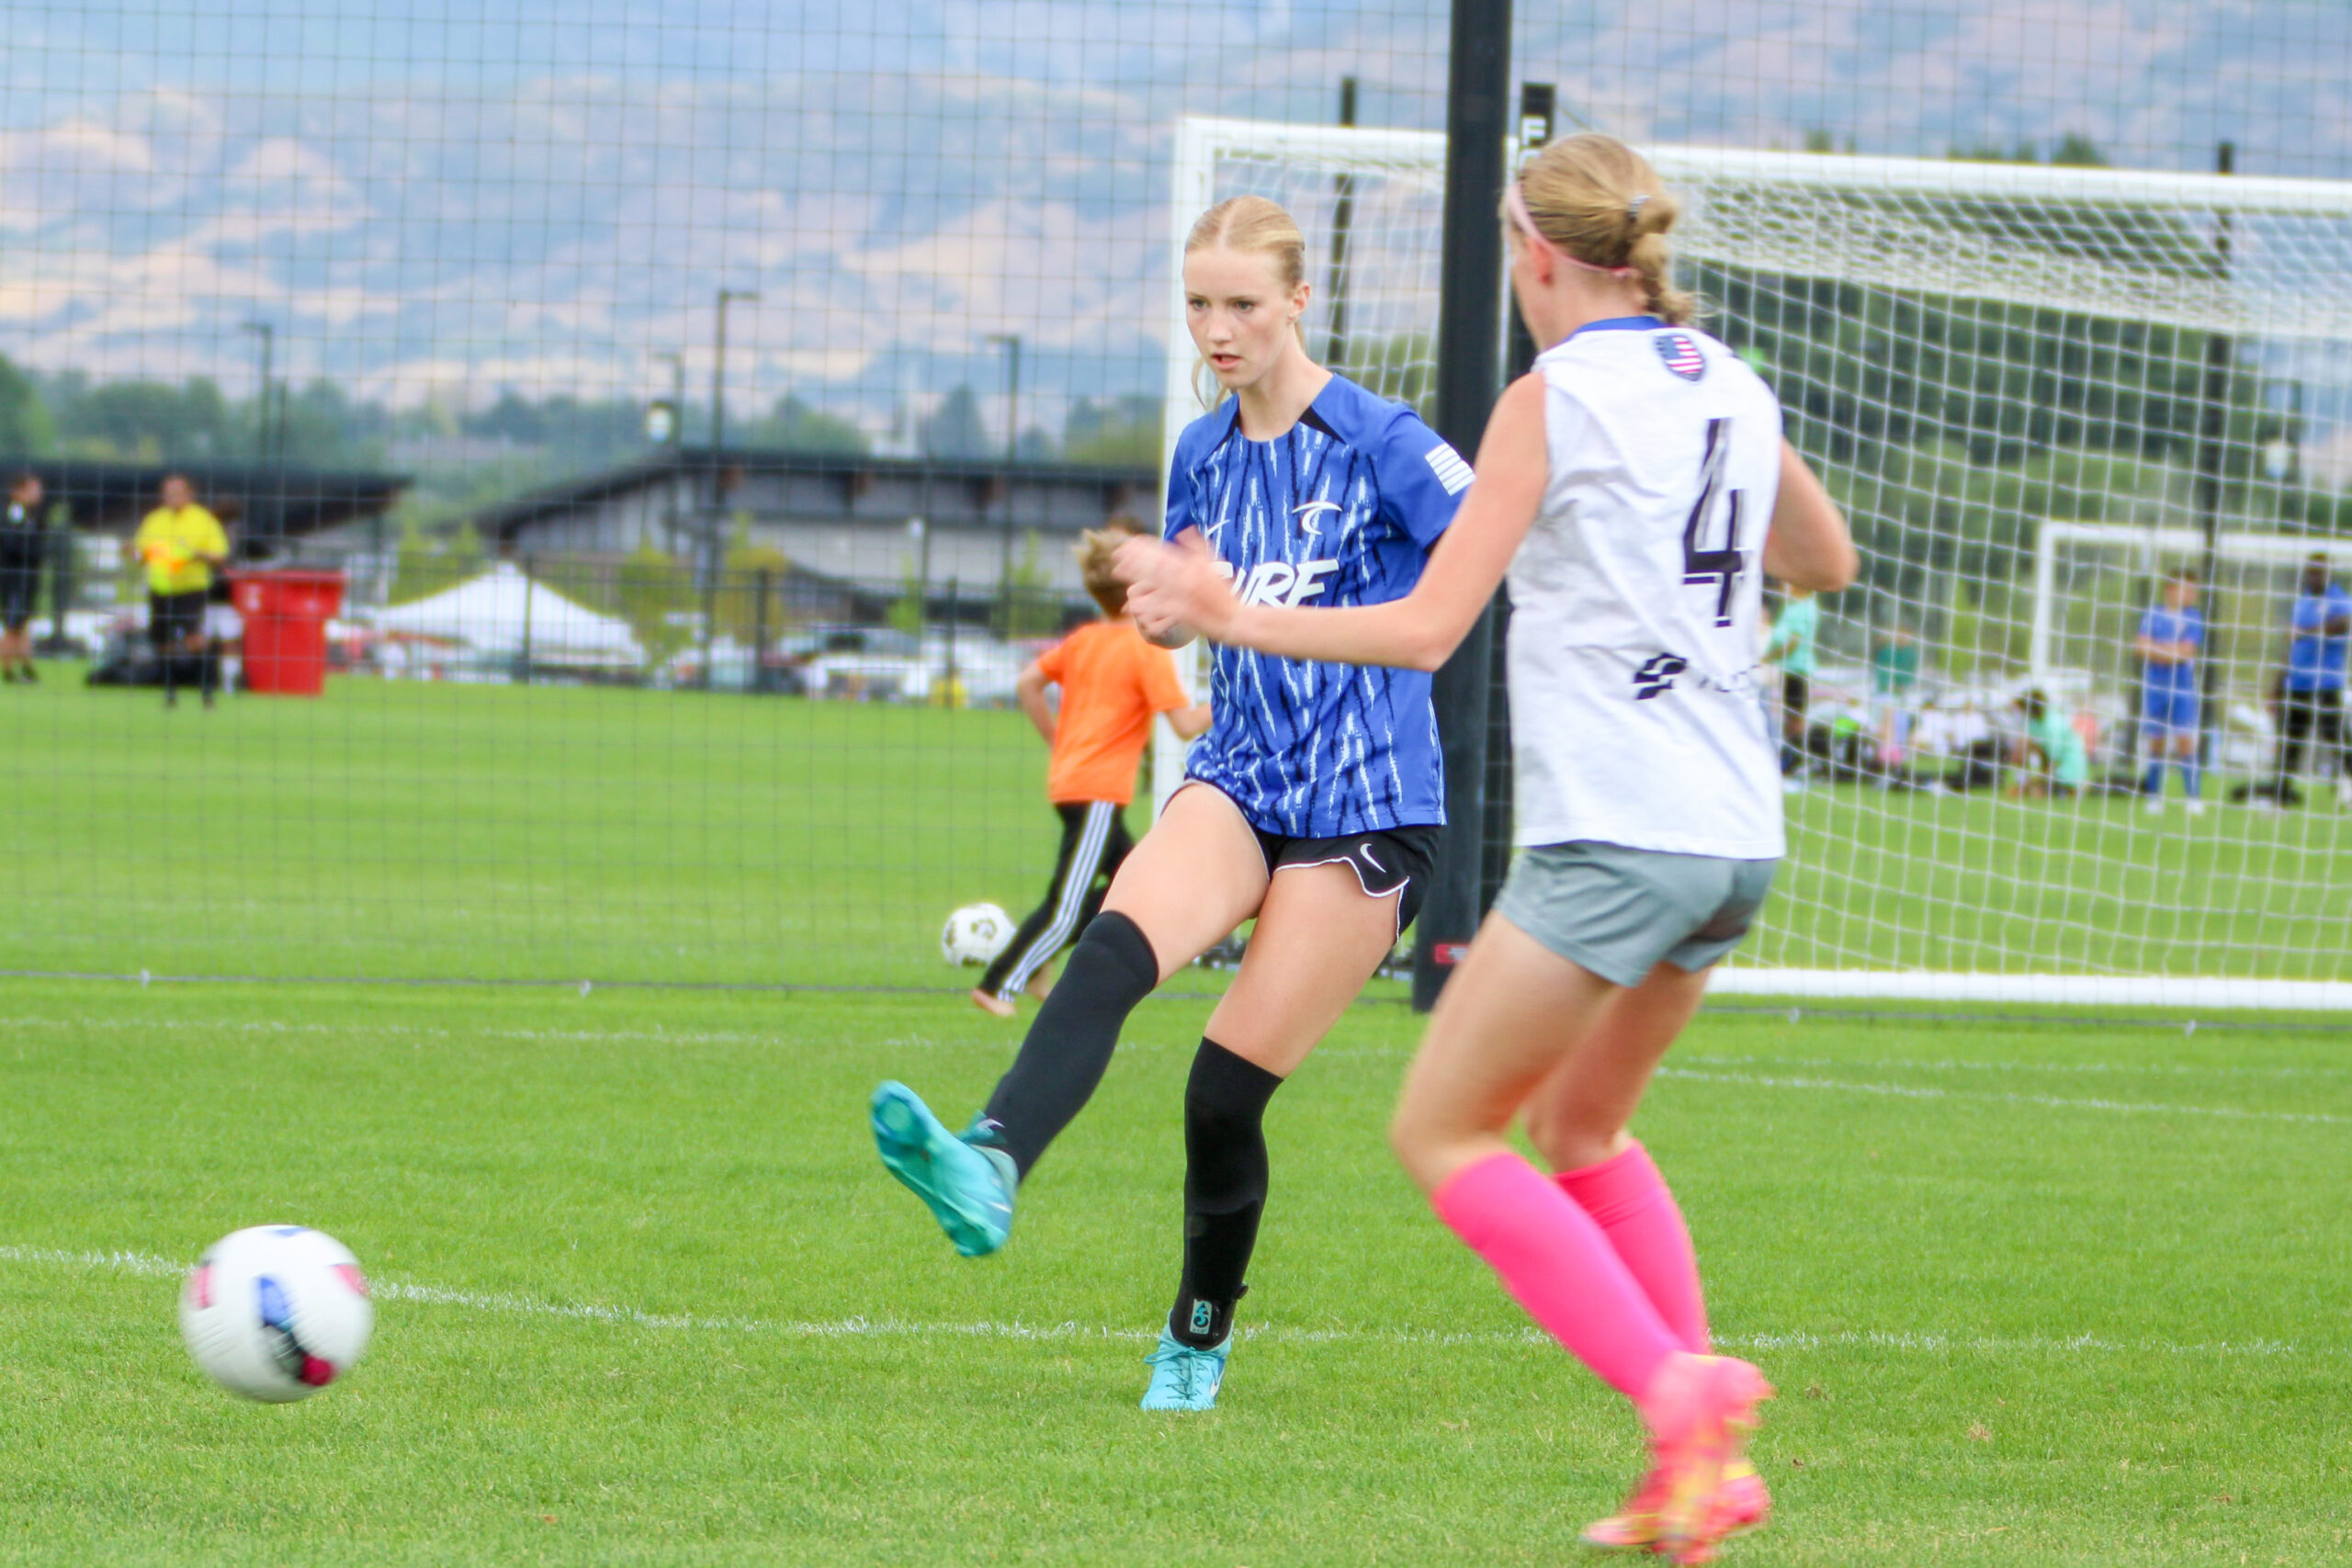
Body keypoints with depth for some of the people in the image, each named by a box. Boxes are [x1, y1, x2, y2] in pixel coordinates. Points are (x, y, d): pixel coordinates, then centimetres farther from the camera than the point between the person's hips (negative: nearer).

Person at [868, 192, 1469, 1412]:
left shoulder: (1378, 441, -9)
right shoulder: (1202, 453, 10)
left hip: (1364, 809, -5)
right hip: (1239, 778, 5)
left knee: (1227, 1087, -7)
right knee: (1116, 947, -28)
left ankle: (1201, 1333, 17)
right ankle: (990, 1167, -50)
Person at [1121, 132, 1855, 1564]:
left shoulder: (1554, 398, -7)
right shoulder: (1732, 387, 12)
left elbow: (1429, 627, -11)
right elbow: (1826, 558, 30)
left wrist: (1238, 619, -5)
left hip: (1613, 837, -8)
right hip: (1738, 838, 8)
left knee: (1443, 1131, 1)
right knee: (1581, 1129, 22)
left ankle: (1675, 1387, -14)